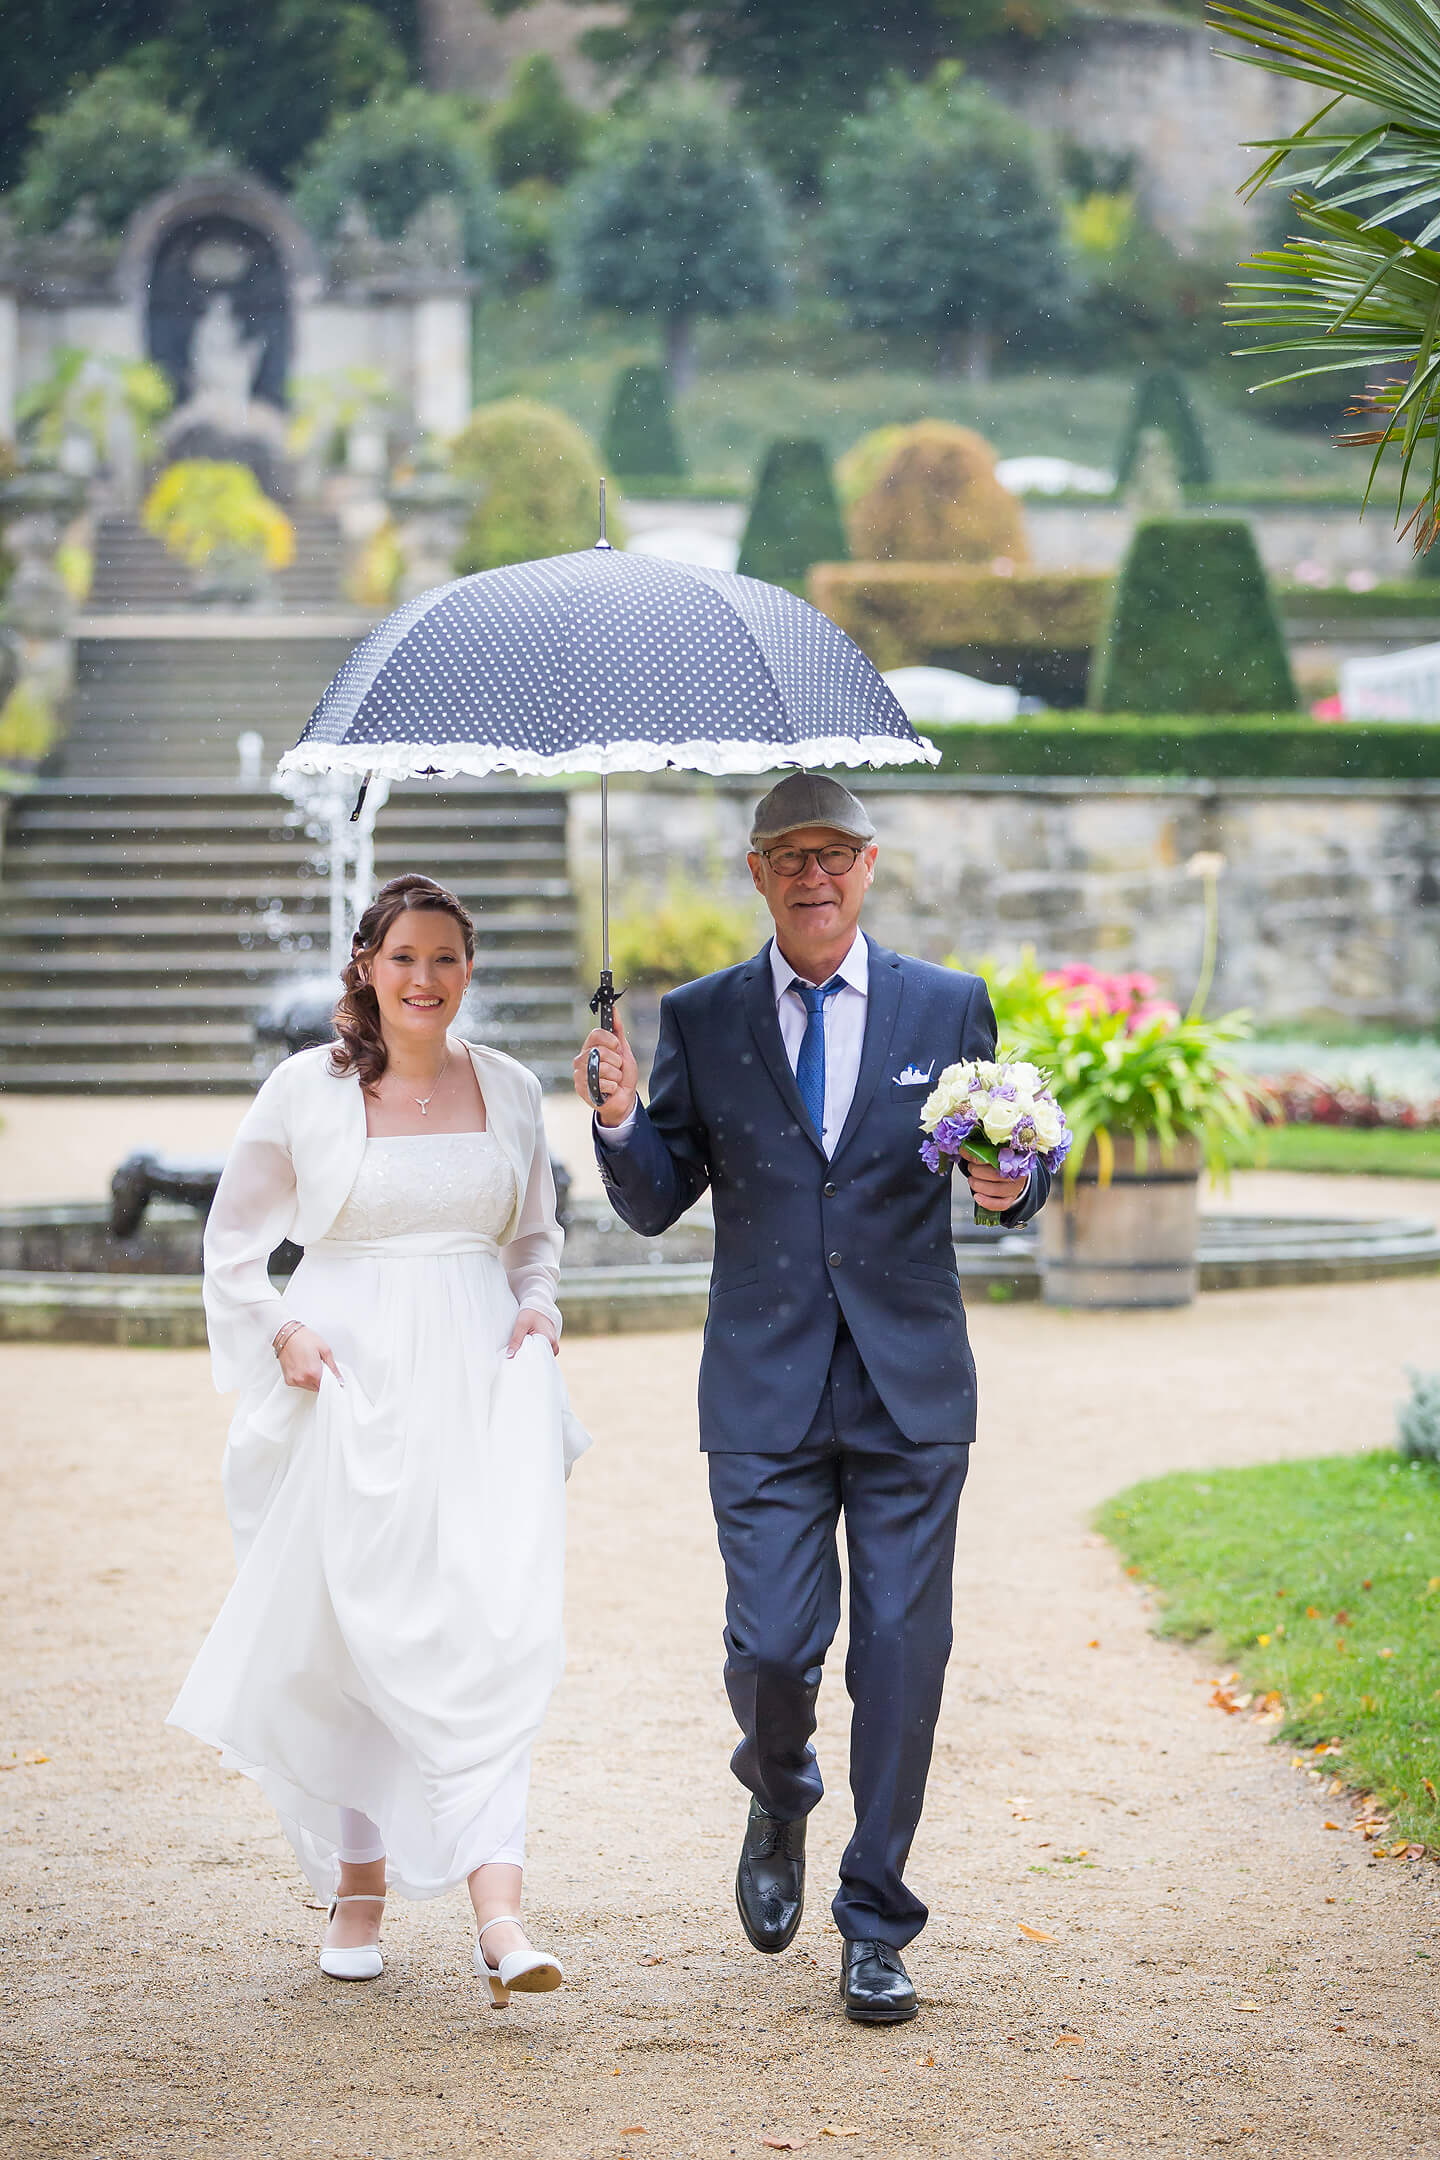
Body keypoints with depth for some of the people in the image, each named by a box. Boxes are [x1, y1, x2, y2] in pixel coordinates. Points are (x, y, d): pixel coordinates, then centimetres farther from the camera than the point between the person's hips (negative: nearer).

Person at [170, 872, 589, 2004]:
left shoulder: (511, 1089, 9)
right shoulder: (307, 1088, 1)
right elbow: (234, 1239, 10)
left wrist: (538, 1308, 4)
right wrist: (281, 1332, -4)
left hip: (479, 1384, 1)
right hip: (350, 1387, -1)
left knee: (491, 1632, -13)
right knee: (345, 1642, 4)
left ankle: (498, 1910, -21)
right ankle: (358, 1886, 22)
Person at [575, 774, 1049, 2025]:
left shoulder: (950, 1010, 5)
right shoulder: (700, 1022, 5)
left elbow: (1001, 1173, 11)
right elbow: (655, 1206, 6)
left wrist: (1013, 1189, -12)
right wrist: (622, 1120, -14)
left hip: (911, 1390, 0)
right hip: (765, 1392, 0)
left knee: (902, 1650, 0)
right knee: (773, 1647, -5)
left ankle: (875, 1928, 12)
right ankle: (780, 1803, 31)